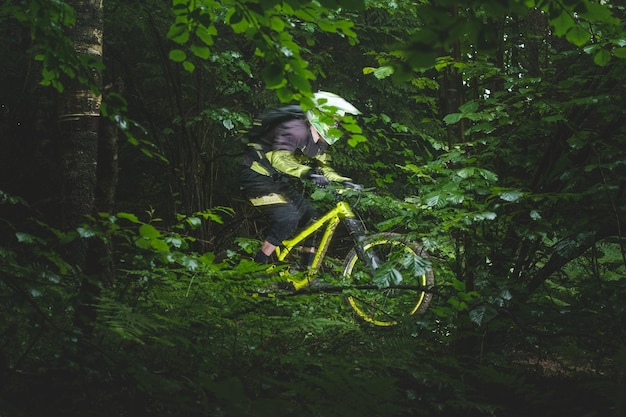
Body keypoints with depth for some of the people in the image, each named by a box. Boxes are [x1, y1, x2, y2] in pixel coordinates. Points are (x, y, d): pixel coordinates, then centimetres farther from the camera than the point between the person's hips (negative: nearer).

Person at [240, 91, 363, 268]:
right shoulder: (297, 129, -25)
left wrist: (344, 181, -4)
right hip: (257, 176, -10)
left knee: (310, 216, 3)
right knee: (287, 218, -24)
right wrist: (307, 172, -54)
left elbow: (324, 168, 14)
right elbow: (279, 157, -40)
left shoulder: (319, 141, 5)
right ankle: (258, 265, -16)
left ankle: (307, 268, 9)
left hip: (277, 180, 10)